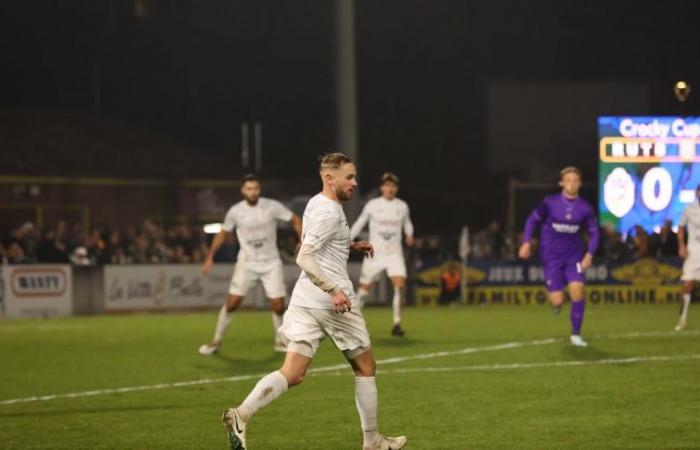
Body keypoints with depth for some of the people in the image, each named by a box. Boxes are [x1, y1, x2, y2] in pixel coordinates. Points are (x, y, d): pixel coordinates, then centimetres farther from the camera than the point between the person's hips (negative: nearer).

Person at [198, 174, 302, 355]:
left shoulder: (272, 206, -10)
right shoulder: (235, 211, -7)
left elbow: (295, 220, -1)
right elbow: (222, 234, 8)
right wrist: (210, 257, 3)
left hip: (271, 263, 0)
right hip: (247, 263, 0)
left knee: (278, 306, -5)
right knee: (232, 303, -8)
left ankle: (280, 341, 18)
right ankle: (216, 342, 6)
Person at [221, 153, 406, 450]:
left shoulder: (315, 204, 16)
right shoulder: (330, 212, -13)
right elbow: (304, 257, -23)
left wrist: (349, 246, 23)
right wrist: (334, 290, -29)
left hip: (305, 301, 8)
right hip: (332, 302, -8)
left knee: (292, 373, -1)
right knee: (365, 367, 10)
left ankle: (241, 414, -22)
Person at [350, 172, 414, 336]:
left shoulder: (402, 206, 4)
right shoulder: (372, 205, -2)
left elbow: (407, 223, 20)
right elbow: (359, 223, 8)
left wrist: (409, 235, 0)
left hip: (394, 253, 1)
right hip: (375, 253, -1)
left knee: (400, 285, -20)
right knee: (365, 288, 2)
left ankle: (397, 323, -11)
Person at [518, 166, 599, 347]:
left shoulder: (585, 208, -5)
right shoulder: (550, 203, -9)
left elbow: (594, 232, 3)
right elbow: (533, 220, 3)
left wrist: (589, 254, -11)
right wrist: (526, 242, -9)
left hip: (573, 256, 1)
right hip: (551, 257, -1)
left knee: (577, 290, -19)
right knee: (557, 301, -9)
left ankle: (576, 334, -4)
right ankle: (556, 301, 33)